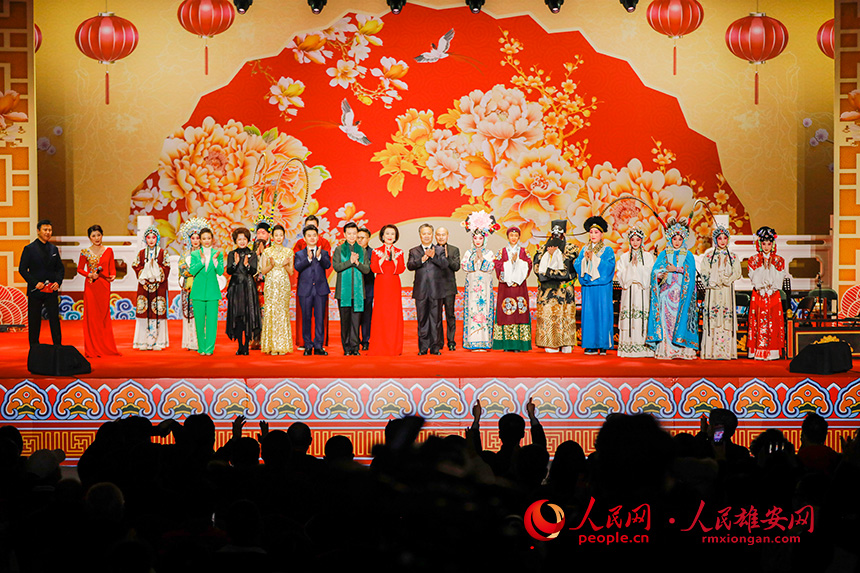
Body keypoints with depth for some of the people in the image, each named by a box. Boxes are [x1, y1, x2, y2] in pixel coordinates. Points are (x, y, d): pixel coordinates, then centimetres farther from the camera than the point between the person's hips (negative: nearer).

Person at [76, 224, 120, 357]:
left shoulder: (109, 251, 7)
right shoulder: (85, 252, 2)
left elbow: (112, 268, 10)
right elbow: (80, 269, 8)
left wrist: (113, 275, -11)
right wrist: (89, 274, -9)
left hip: (104, 286, 2)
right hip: (91, 286, -2)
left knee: (104, 316, 3)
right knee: (91, 316, -2)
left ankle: (106, 347, 9)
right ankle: (92, 349, 1)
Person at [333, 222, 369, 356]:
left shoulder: (362, 251, 12)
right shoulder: (339, 250, 7)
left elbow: (367, 269, 4)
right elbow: (336, 266, -6)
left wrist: (358, 263, -13)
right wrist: (350, 261, -15)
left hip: (358, 290, 1)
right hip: (343, 291, -1)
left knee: (356, 320, -2)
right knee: (345, 320, 1)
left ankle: (354, 347, 2)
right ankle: (346, 348, 7)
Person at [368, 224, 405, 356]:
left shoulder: (399, 252, 10)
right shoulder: (377, 251, 6)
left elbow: (401, 269, -2)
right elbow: (374, 268, -7)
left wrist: (393, 258, -13)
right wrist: (384, 257, -14)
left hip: (394, 285, 1)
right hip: (381, 285, -1)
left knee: (394, 314, -2)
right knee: (380, 314, -6)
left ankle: (394, 347, 2)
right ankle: (379, 347, -2)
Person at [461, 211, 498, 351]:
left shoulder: (489, 253, 6)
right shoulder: (468, 253, 8)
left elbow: (491, 267, -3)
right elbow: (465, 267, -1)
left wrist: (482, 258, -13)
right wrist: (474, 259, -13)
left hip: (485, 286, 0)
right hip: (472, 285, 0)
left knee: (485, 310, -5)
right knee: (471, 311, -5)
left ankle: (484, 342, -3)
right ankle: (472, 343, -3)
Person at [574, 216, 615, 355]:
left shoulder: (608, 250, 4)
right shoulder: (584, 250, 15)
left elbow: (609, 266, -10)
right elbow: (577, 266, 7)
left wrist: (594, 258, -15)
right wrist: (585, 259, -10)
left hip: (602, 287, -3)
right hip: (588, 287, 3)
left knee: (602, 314, -6)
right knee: (588, 314, -1)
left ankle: (603, 345, -4)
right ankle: (591, 346, 1)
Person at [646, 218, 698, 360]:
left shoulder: (688, 255, 9)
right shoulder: (664, 254, 11)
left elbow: (690, 273, -2)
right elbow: (655, 270, 1)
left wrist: (676, 269, -10)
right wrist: (662, 274, -18)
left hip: (681, 293, -1)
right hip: (666, 291, 1)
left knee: (681, 318, -7)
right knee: (666, 319, -7)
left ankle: (682, 349, -7)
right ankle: (665, 349, -8)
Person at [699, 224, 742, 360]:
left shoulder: (733, 257, 13)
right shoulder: (708, 257, 11)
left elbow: (736, 274, 2)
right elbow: (704, 273, 2)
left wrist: (722, 279, -10)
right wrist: (713, 282, -13)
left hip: (727, 293, 1)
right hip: (712, 293, 0)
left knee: (726, 320, -7)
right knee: (712, 319, -8)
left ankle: (725, 352, -8)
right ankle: (711, 352, -9)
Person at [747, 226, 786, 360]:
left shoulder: (779, 260, 8)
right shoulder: (753, 260, 6)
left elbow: (779, 279, 0)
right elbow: (754, 278, -3)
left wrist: (771, 267, -8)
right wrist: (763, 266, -10)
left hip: (773, 295, 1)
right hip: (758, 294, -1)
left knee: (773, 321, -5)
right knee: (759, 320, -6)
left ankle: (772, 352, -3)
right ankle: (758, 353, -5)